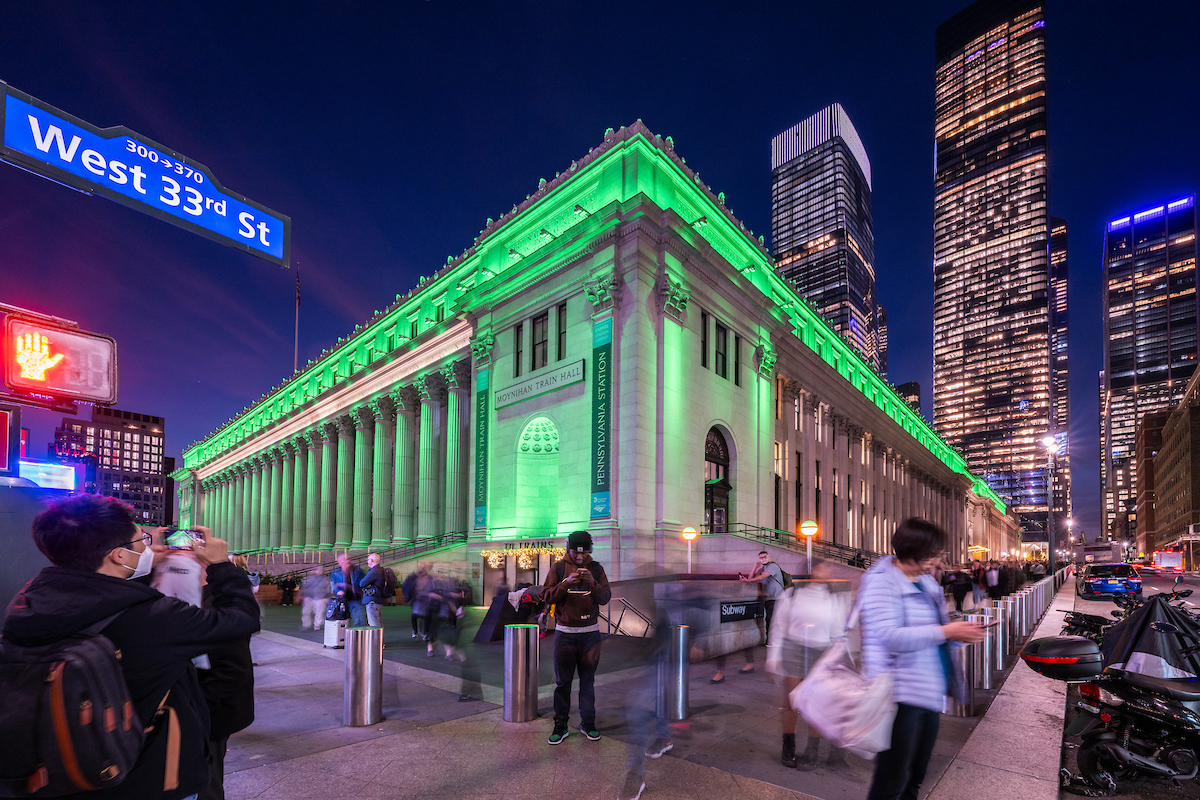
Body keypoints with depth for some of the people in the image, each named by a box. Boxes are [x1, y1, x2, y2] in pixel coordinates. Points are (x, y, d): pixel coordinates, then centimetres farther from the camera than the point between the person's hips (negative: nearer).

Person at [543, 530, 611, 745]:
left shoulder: (596, 569, 6)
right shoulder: (558, 568, 2)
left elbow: (606, 598, 0)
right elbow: (546, 596, -5)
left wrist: (593, 583, -18)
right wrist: (566, 583, -20)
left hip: (590, 632, 1)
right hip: (564, 632, -1)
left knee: (588, 680, 6)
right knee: (562, 681, 2)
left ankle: (588, 723, 18)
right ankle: (560, 725, 12)